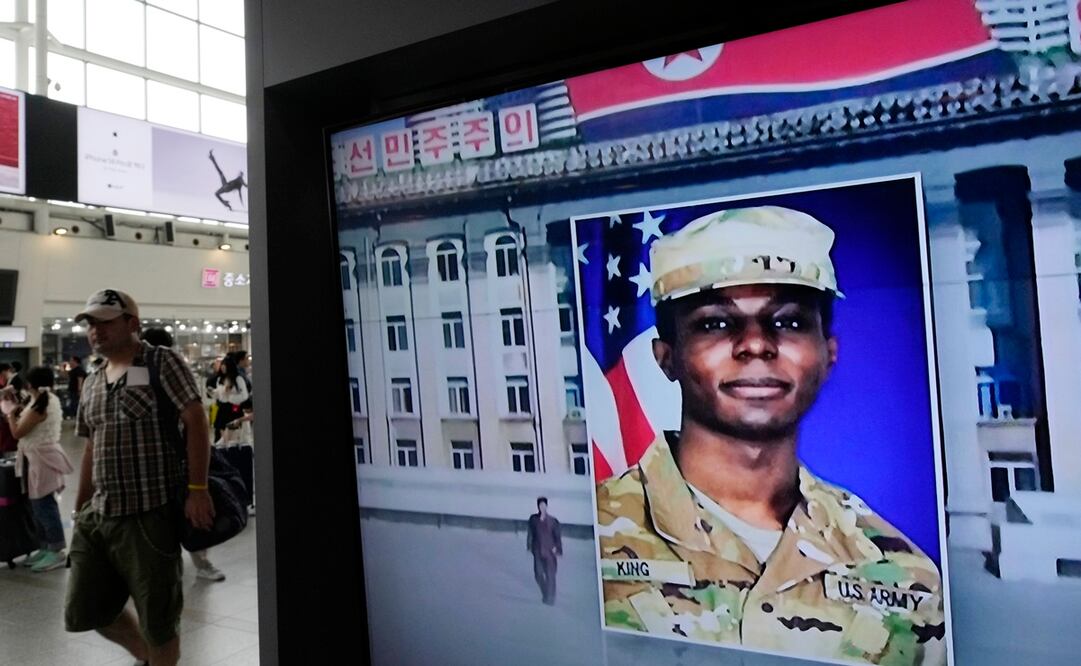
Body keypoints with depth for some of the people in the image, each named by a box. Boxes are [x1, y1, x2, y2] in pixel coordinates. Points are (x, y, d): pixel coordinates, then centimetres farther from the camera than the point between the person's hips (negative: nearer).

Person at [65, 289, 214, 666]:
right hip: (97, 516, 7)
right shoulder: (91, 384, 15)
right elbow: (91, 451, 20)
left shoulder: (162, 363, -6)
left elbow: (195, 421, -13)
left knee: (158, 620, 3)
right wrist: (80, 509, 18)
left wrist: (197, 489, -20)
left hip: (150, 514, -7)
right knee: (85, 611, 14)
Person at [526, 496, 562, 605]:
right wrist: (529, 546, 5)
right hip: (538, 551, 2)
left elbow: (557, 536, -1)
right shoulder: (533, 519, 2)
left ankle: (550, 599, 7)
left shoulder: (552, 520, -3)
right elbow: (530, 534, 8)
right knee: (538, 574, 1)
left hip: (549, 551, -2)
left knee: (550, 574, -3)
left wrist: (558, 550, -5)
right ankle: (545, 594, 25)